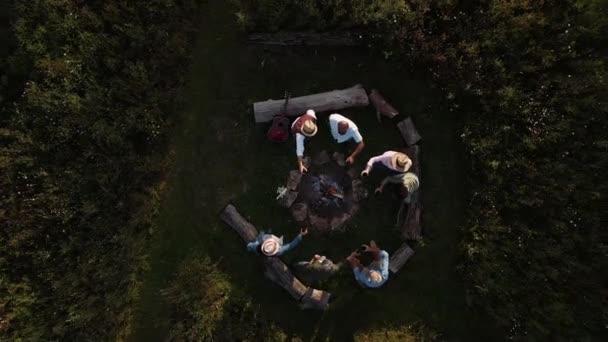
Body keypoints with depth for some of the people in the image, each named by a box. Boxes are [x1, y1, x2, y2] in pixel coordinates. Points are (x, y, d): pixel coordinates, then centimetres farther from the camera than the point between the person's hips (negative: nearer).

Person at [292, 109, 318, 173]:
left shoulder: (311, 118, -46)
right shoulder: (299, 135, -52)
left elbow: (310, 111, -22)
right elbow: (299, 149, -54)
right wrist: (300, 165, -57)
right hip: (296, 129, -4)